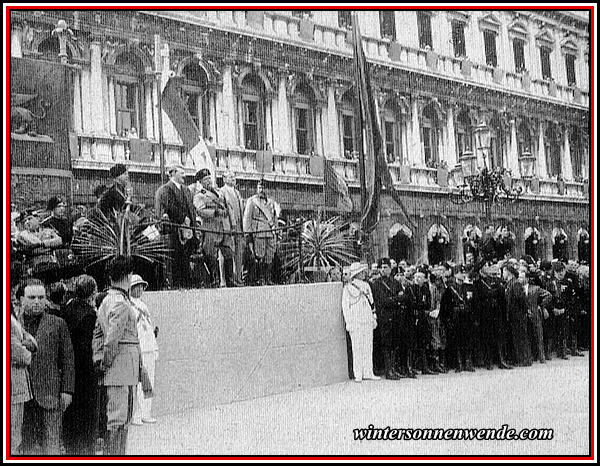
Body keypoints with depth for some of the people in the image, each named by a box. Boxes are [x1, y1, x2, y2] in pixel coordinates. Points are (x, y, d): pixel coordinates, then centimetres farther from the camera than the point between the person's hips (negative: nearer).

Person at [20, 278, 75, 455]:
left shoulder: (57, 324, 7)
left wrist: (67, 390, -2)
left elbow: (68, 359, 5)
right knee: (24, 443, 8)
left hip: (50, 394, -1)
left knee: (51, 442, 0)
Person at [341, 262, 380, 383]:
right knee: (357, 348, -5)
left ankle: (368, 373, 10)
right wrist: (349, 322, -9)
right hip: (355, 321, -5)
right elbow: (345, 306, -2)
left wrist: (374, 318, 13)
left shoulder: (366, 285, 15)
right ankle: (358, 375, -1)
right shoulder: (348, 287, -2)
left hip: (368, 321, 5)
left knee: (368, 347, 5)